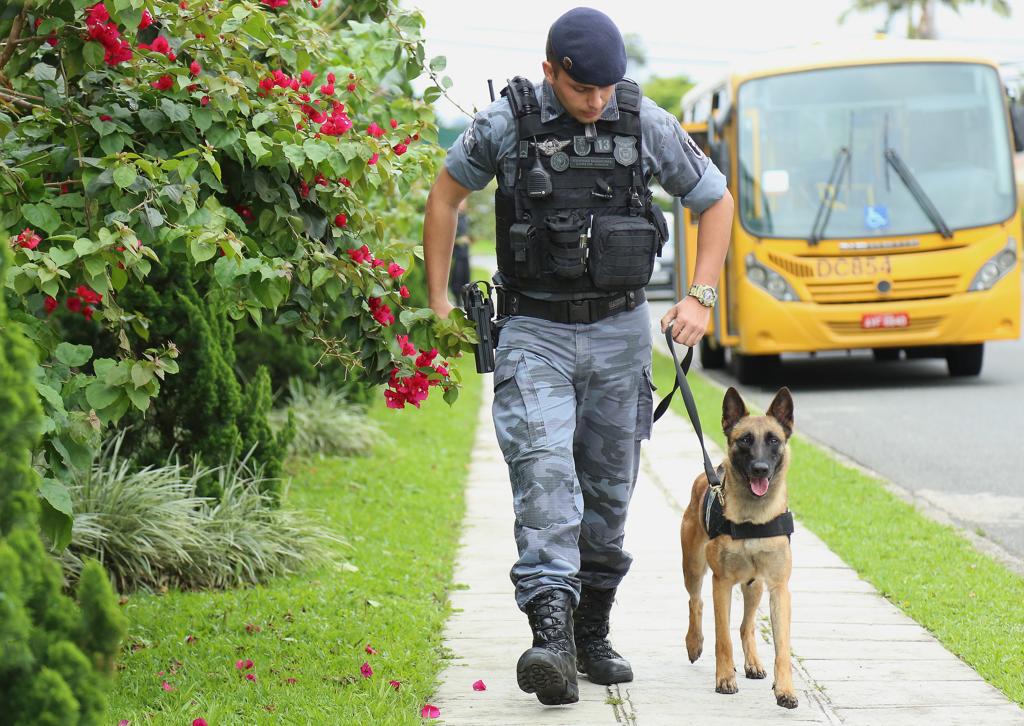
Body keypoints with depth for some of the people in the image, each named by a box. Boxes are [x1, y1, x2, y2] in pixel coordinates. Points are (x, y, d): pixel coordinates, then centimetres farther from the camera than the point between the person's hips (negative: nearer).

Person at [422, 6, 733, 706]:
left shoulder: (648, 124, -4)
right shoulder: (506, 123, -7)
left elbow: (717, 200, 9)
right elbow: (446, 195, 9)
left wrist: (701, 297, 0)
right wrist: (437, 300, 7)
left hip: (620, 332, 2)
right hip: (535, 332, -2)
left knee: (608, 489, 8)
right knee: (543, 471, -19)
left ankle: (591, 634, 22)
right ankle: (551, 635, -28)